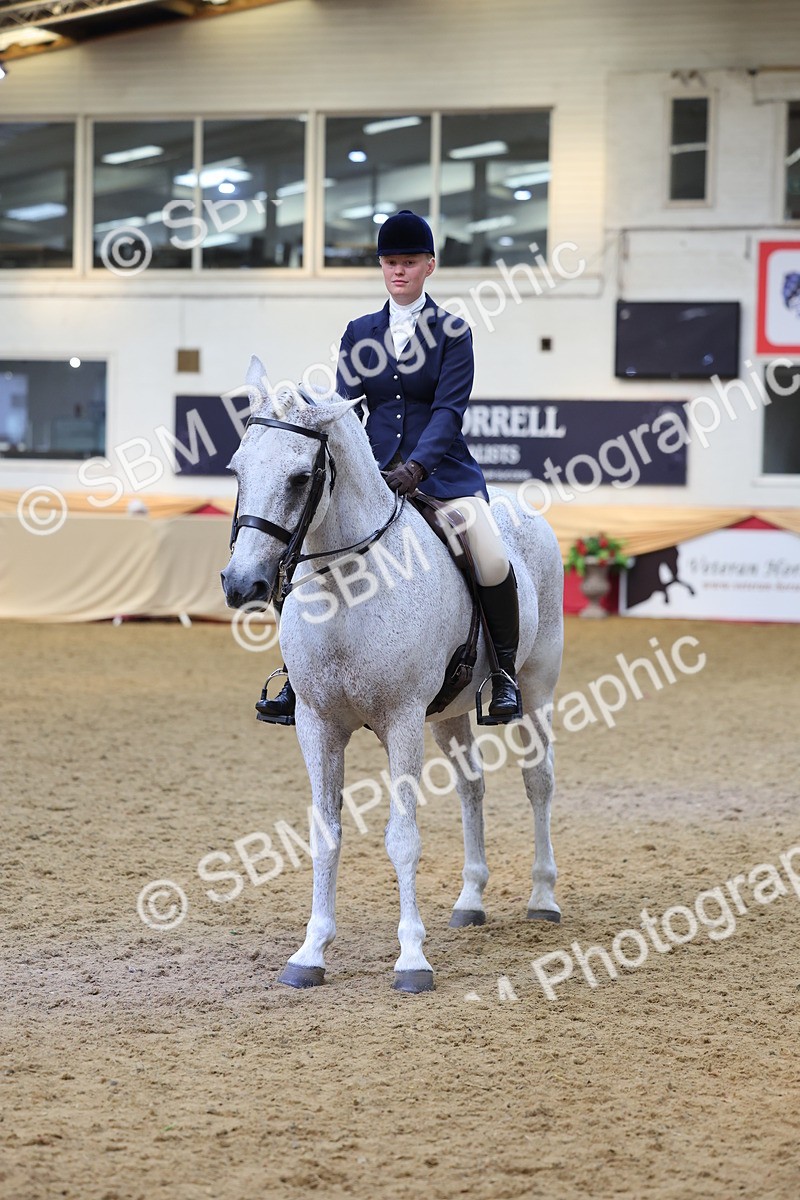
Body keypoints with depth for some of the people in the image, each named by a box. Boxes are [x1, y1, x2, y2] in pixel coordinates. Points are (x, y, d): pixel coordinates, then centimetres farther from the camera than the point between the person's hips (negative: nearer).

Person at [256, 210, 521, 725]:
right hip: (373, 472, 3)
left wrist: (415, 468, -25)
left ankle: (505, 673, -5)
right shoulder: (359, 334, 12)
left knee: (493, 560, -25)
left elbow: (449, 410, -9)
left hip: (441, 470, -3)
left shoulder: (453, 332, 2)